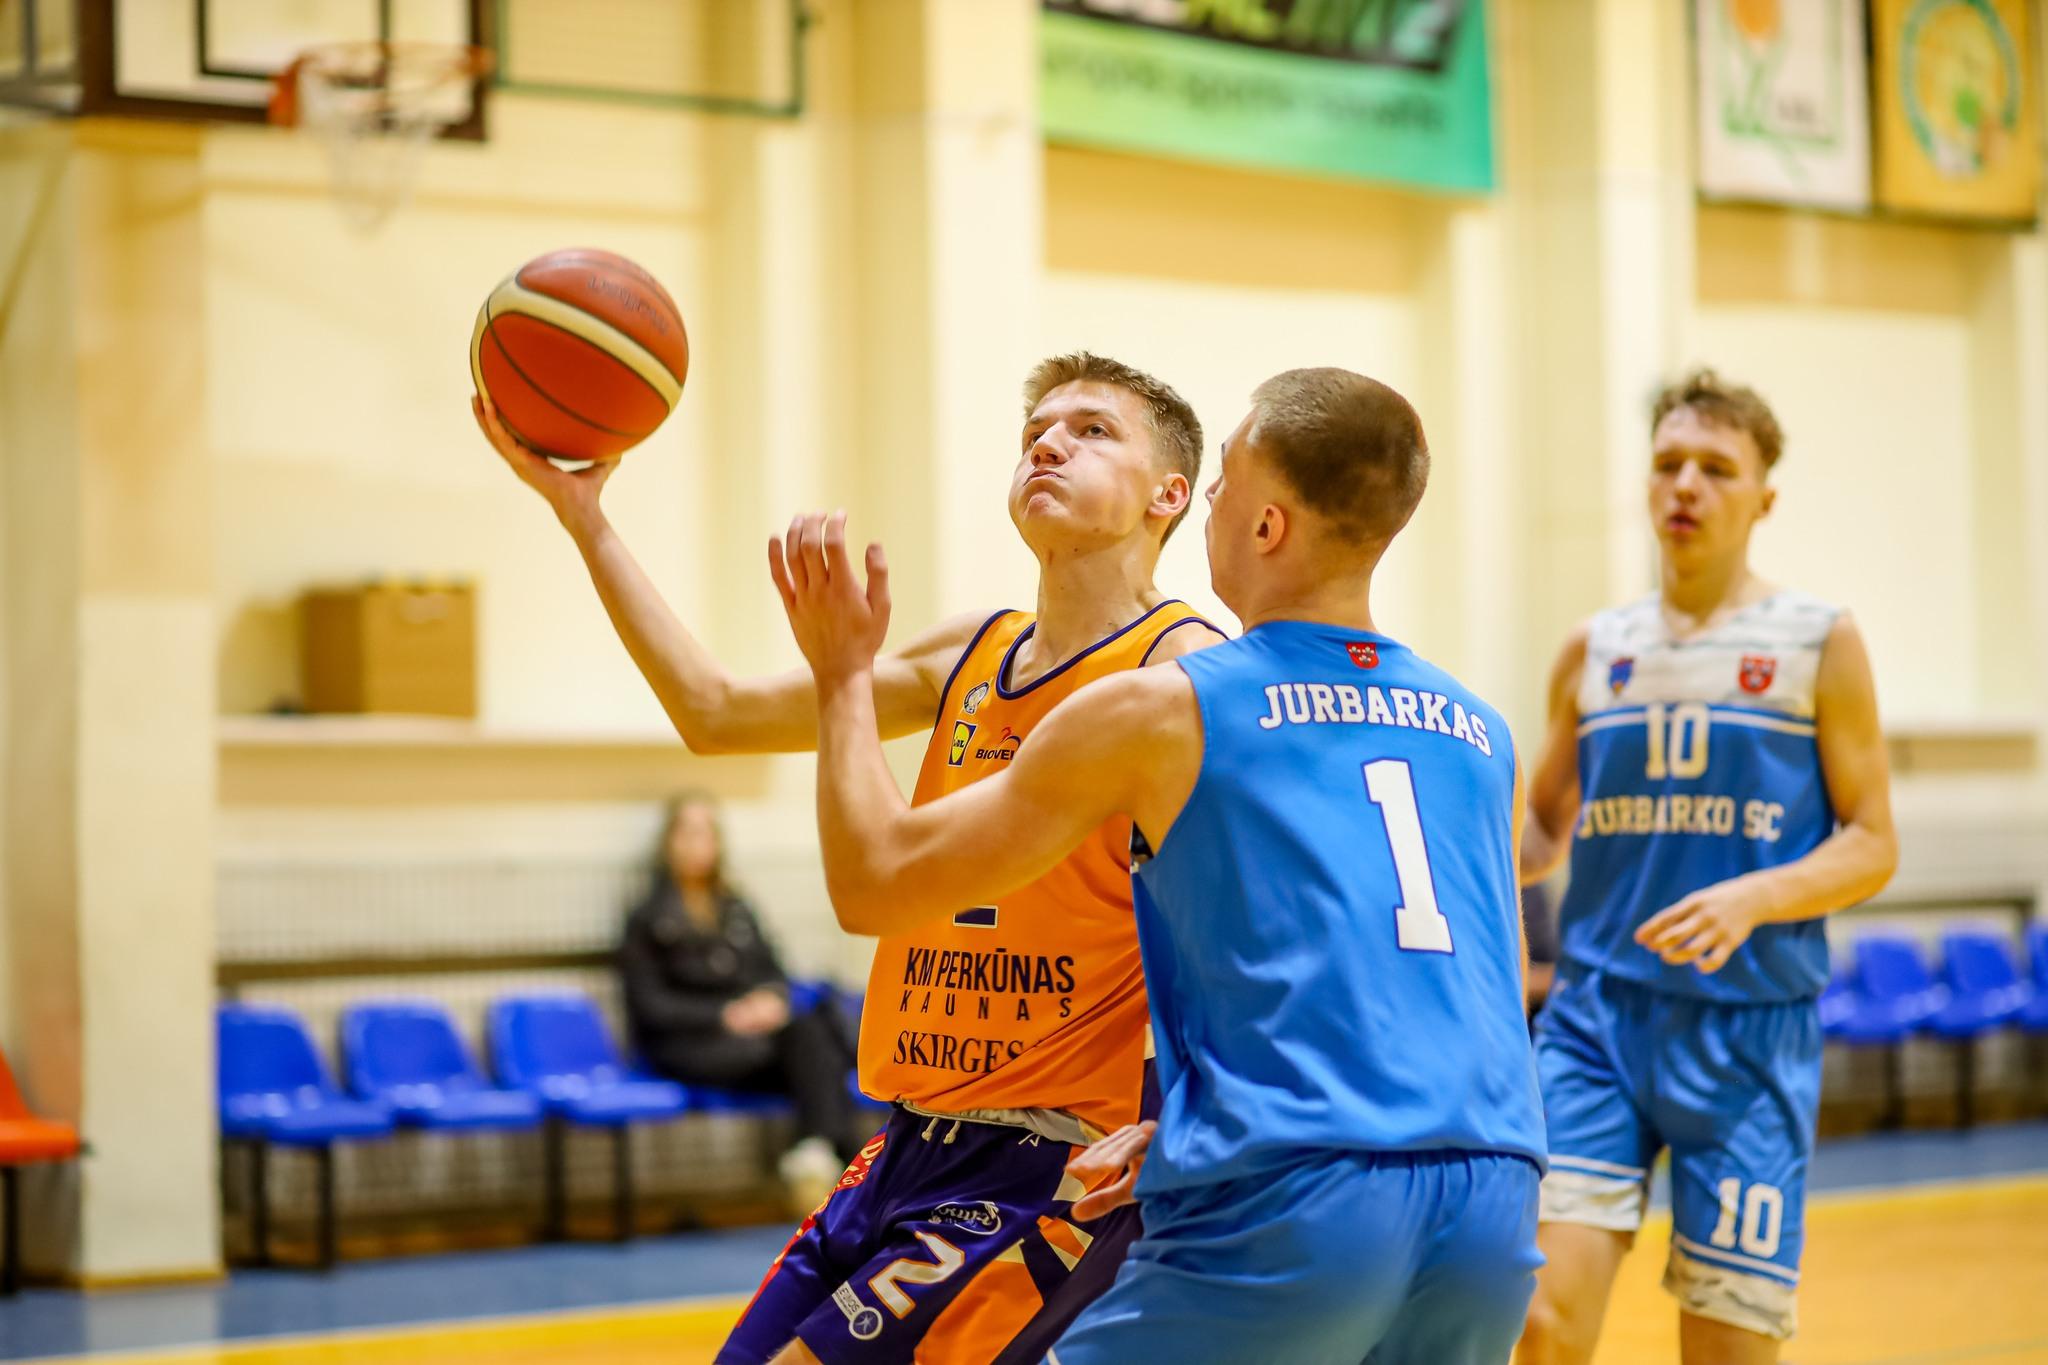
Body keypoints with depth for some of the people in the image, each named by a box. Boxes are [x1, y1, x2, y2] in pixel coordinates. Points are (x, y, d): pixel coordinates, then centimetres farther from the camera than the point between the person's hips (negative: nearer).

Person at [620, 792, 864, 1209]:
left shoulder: (736, 909, 23)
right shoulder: (648, 919, 7)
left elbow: (773, 971, 18)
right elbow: (651, 1007, -2)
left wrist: (772, 999, -7)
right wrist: (725, 1015, -14)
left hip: (751, 1026, 5)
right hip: (689, 1046, -5)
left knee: (810, 1029, -32)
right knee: (804, 1045, -33)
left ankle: (820, 1156, -45)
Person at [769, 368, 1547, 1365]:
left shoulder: (1162, 712, 3)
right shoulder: (1480, 733, 18)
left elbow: (875, 884, 8)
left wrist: (843, 673, 24)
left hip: (1285, 1209, -5)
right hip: (1491, 1207, 6)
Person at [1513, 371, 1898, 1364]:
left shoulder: (1819, 645, 1)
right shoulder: (1594, 652, 10)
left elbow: (1871, 845, -1)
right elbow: (1543, 829, 19)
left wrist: (1750, 899, -19)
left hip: (1749, 1029, -2)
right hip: (1597, 1013, 2)